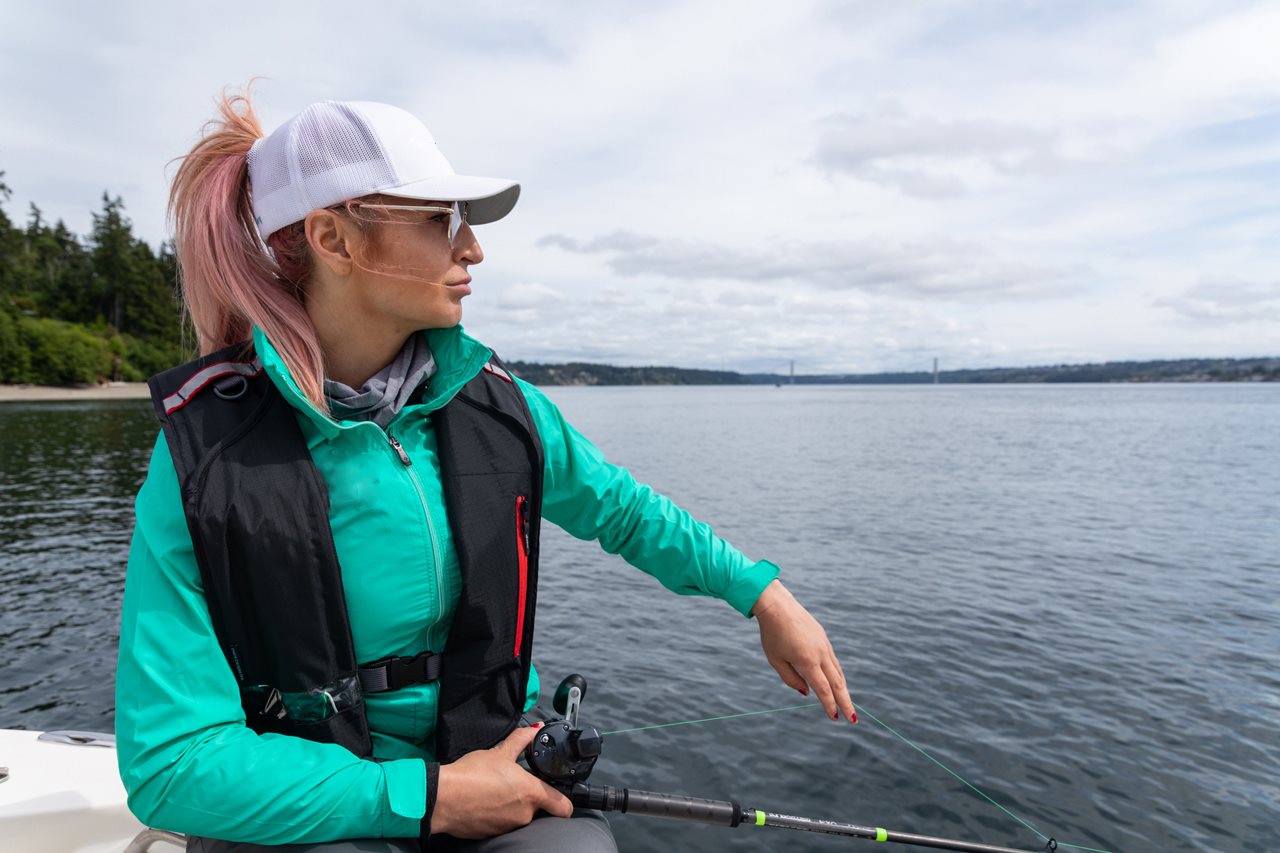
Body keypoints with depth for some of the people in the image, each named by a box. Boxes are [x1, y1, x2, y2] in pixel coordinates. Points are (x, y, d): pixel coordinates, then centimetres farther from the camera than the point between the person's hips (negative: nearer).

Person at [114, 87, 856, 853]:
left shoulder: (493, 403, -6)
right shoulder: (205, 455, -16)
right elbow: (170, 761, -16)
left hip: (489, 781, 3)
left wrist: (763, 594, 5)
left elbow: (623, 509, 10)